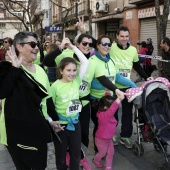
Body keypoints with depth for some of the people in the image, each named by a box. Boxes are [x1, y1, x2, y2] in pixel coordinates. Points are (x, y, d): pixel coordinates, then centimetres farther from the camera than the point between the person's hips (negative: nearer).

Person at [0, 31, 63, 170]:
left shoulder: (40, 70, 8)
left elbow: (47, 97, 15)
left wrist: (54, 119, 16)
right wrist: (15, 68, -25)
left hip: (39, 129, 6)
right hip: (17, 130, -5)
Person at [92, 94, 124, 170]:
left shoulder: (107, 113, -10)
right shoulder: (103, 115, -38)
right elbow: (113, 108, -57)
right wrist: (119, 99, -67)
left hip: (109, 138, 7)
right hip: (101, 139, -7)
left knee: (110, 153, 16)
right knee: (102, 153, 19)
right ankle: (96, 160, 50)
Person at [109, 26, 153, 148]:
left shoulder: (133, 50, 2)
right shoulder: (111, 47, -11)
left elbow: (137, 66, 12)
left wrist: (146, 77, 7)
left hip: (127, 86, 4)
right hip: (112, 86, -3)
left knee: (127, 111, 11)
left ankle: (125, 136, 27)